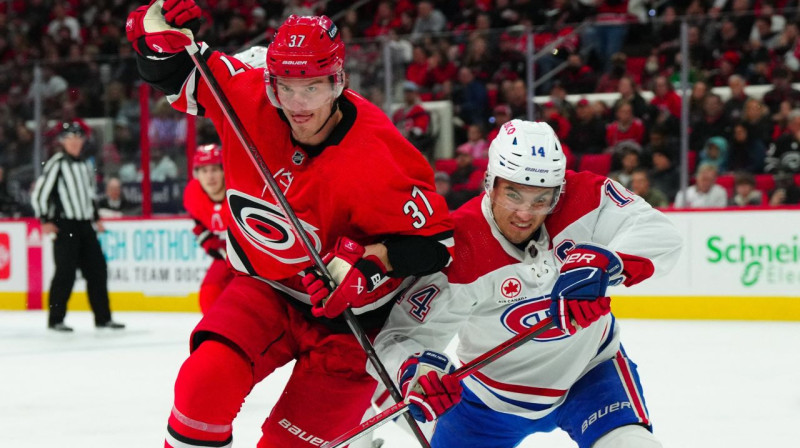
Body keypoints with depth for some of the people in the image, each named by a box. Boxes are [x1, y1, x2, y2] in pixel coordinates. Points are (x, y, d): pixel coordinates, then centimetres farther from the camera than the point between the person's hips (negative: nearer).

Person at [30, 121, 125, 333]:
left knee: (97, 269, 5)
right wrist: (45, 221, -15)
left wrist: (96, 219, 23)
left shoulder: (86, 166, 16)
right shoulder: (57, 164, -7)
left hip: (85, 226, 7)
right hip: (64, 225, -7)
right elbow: (38, 193, -10)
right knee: (66, 272, -10)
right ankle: (55, 319, -3)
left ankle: (102, 317, 11)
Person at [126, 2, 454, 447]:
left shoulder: (376, 160, -29)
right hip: (268, 288, 3)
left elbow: (434, 237, -22)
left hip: (350, 310, -3)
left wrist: (371, 264, -34)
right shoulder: (246, 96, -17)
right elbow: (171, 70, -4)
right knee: (206, 381, -19)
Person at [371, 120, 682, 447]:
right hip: (494, 391, 0)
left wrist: (600, 264, -48)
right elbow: (400, 336, -26)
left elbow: (659, 235, -31)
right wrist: (413, 371, -49)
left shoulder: (583, 197, -21)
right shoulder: (458, 247, -27)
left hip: (589, 369, 0)